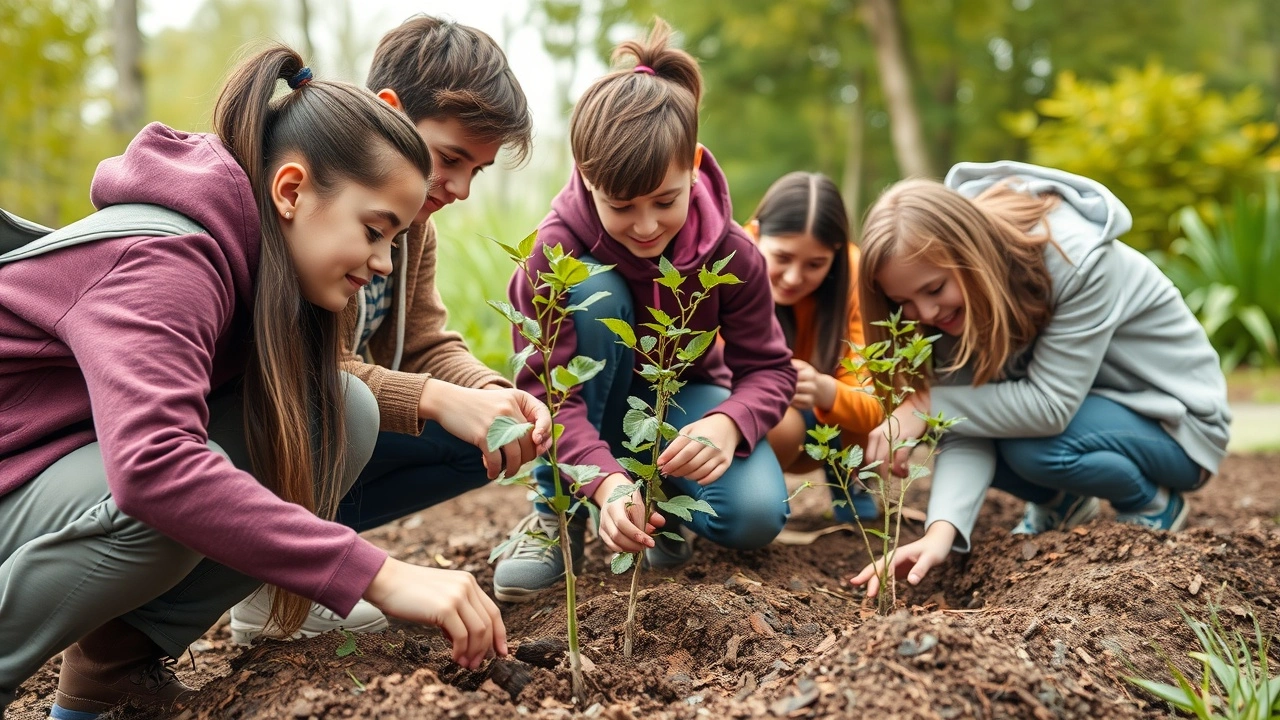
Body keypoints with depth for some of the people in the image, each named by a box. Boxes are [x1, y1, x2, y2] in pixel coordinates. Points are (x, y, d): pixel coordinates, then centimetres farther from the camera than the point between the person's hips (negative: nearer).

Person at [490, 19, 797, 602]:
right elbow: (547, 386, -32)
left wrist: (726, 424, -40)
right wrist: (605, 481, -50)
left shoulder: (730, 253, -21)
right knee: (594, 293, -34)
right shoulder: (557, 247, -28)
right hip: (592, 407, -1)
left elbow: (768, 367, -16)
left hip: (684, 395, 1)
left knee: (756, 516, -28)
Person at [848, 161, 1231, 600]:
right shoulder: (955, 292, -16)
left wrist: (929, 404, -31)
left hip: (1172, 420, -6)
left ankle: (1152, 505, -2)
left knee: (1033, 446, -32)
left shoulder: (1077, 261, -33)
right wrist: (942, 530, -37)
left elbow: (1050, 406, -34)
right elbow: (970, 419, -23)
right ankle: (1061, 502, 10)